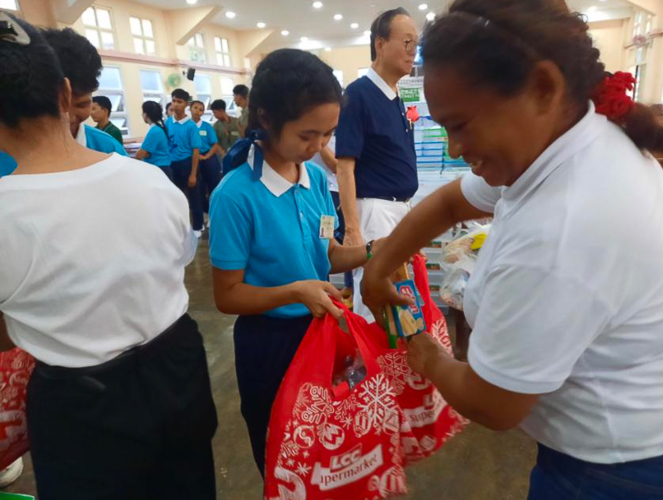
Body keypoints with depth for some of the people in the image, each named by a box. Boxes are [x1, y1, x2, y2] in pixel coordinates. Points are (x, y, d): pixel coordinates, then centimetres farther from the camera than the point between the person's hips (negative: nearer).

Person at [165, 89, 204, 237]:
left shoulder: (190, 125, -11)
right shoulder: (167, 122, 1)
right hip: (172, 164, 4)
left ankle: (197, 227, 20)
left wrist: (193, 174, -13)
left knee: (193, 197, 6)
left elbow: (196, 150, -11)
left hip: (187, 163, -4)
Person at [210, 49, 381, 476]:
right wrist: (294, 291, -30)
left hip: (321, 328, 6)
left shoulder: (317, 178, -4)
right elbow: (227, 295, -17)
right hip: (269, 341, -5)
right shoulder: (236, 195, -22)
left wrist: (370, 252, -15)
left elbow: (328, 254, 3)